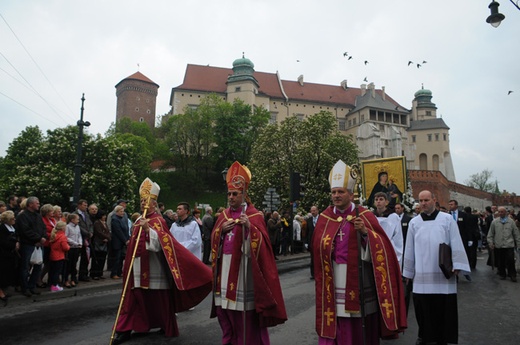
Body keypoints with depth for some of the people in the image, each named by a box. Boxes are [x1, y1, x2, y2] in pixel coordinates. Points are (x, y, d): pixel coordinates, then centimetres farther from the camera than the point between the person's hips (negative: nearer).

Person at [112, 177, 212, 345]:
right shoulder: (139, 221, 12)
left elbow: (160, 242, -25)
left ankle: (167, 326, 22)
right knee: (133, 299, 7)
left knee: (159, 299, 4)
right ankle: (124, 329, 12)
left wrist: (148, 229, -36)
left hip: (154, 269, -7)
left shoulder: (158, 221, -11)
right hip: (139, 268, 7)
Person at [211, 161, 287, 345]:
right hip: (225, 266, 5)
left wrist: (249, 227, -27)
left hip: (244, 266, -5)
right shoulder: (223, 215, 12)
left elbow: (262, 241, -12)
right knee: (225, 310, 10)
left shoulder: (255, 215, -4)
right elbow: (214, 240, 12)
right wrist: (221, 229, -7)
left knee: (245, 314, -1)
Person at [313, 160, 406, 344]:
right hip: (335, 281, 2)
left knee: (362, 326, 6)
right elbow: (318, 249, 12)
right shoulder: (324, 218, 5)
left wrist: (365, 232, -17)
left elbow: (381, 246, -3)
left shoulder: (365, 216, -1)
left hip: (360, 280, -1)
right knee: (334, 327, 4)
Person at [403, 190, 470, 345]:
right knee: (423, 307, 6)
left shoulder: (447, 219, 2)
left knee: (443, 307, 5)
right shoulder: (414, 222, 5)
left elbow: (456, 243, -1)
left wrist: (456, 265, -10)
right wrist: (408, 272, 8)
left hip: (443, 273, -1)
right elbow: (409, 248, 7)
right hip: (422, 274, 1)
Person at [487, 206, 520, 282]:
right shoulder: (494, 222, 4)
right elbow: (490, 234, 7)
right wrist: (490, 243, 2)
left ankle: (512, 275, 11)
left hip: (509, 245, -1)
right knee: (500, 262, 7)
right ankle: (502, 274, 21)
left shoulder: (511, 221, 4)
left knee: (510, 261, -4)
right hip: (498, 245, 1)